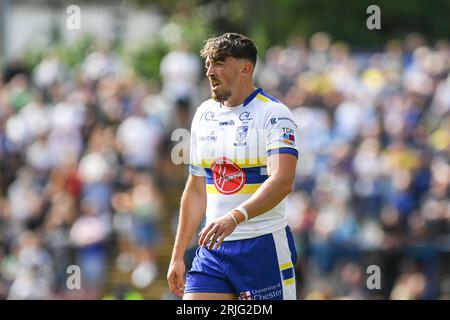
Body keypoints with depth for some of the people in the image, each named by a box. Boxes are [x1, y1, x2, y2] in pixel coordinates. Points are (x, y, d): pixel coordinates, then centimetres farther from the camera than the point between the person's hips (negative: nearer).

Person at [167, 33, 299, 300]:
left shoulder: (273, 113, -10)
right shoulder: (204, 114, 12)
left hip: (263, 247, -6)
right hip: (212, 250, 6)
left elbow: (282, 181, -25)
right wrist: (178, 256, 17)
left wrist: (235, 217, -39)